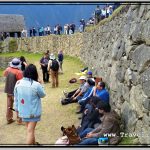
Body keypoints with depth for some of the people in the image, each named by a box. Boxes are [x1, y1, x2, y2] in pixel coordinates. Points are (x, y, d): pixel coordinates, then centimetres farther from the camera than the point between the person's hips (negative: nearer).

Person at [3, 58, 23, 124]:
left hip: (8, 90, 6)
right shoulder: (19, 72, -23)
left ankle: (9, 119, 27)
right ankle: (19, 119, 14)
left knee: (9, 105, 17)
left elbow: (4, 74, 19)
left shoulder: (8, 69, -3)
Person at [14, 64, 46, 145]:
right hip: (33, 111, -5)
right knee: (30, 131, 3)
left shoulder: (18, 83, -8)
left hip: (23, 110, 5)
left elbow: (16, 98, 3)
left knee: (29, 128, 24)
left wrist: (16, 108, 15)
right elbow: (42, 95, -6)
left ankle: (33, 142, 42)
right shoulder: (36, 85, -24)